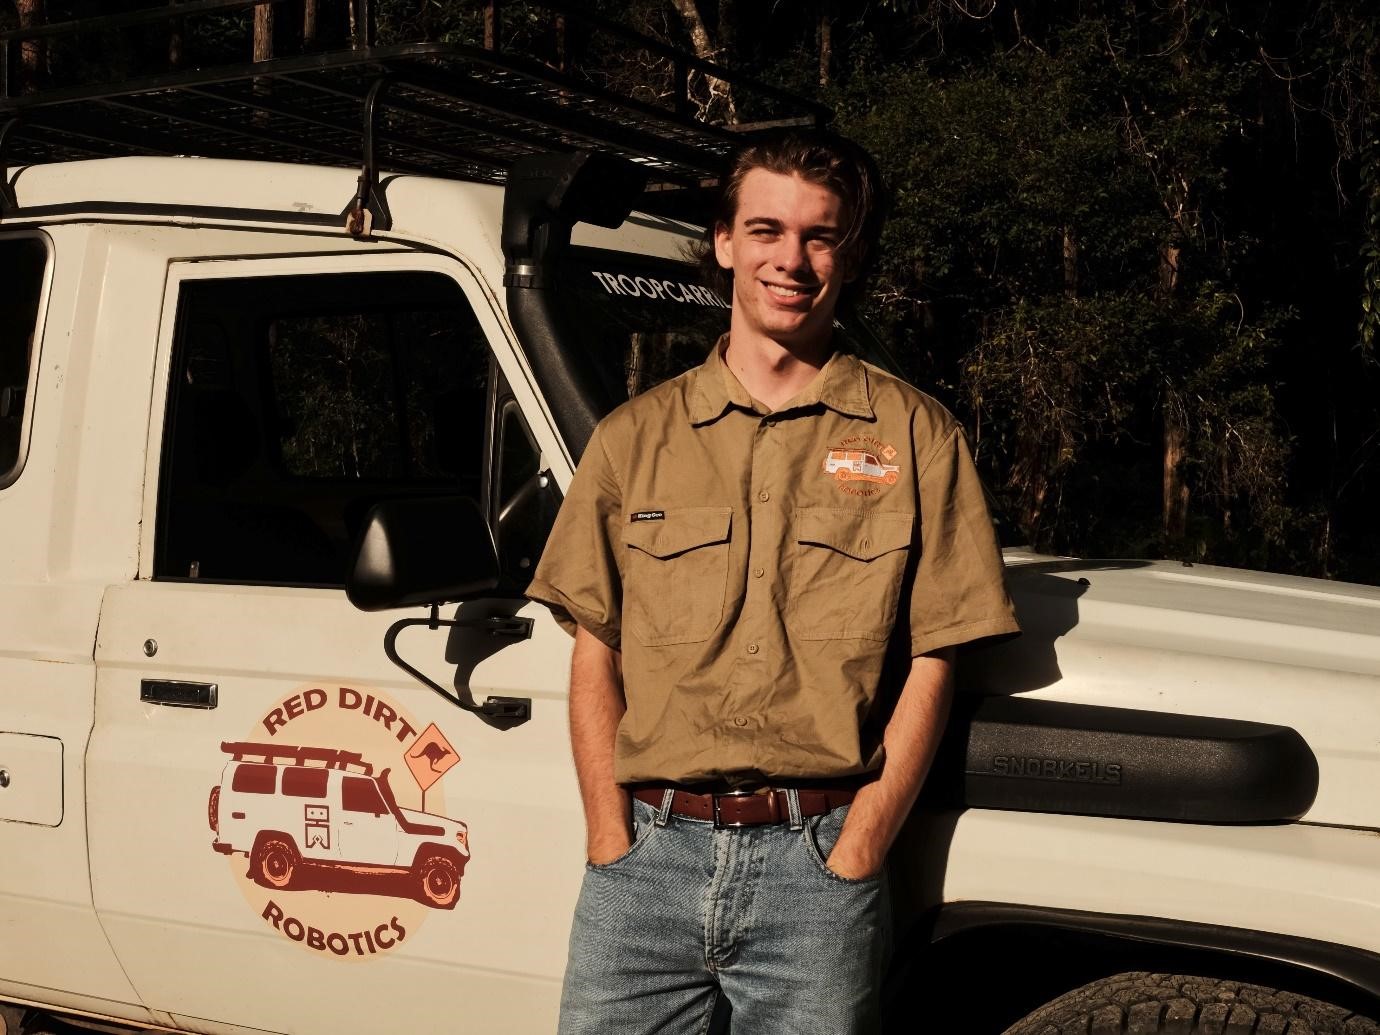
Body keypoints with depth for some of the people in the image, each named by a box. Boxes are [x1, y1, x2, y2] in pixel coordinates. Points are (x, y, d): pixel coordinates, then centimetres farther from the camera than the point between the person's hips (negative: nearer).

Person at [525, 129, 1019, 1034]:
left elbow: (930, 667, 1)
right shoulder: (636, 437, 10)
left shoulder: (916, 436, 5)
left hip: (819, 862, -1)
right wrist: (613, 846, -2)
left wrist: (853, 857, -7)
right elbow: (595, 656, 9)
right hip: (647, 853, 2)